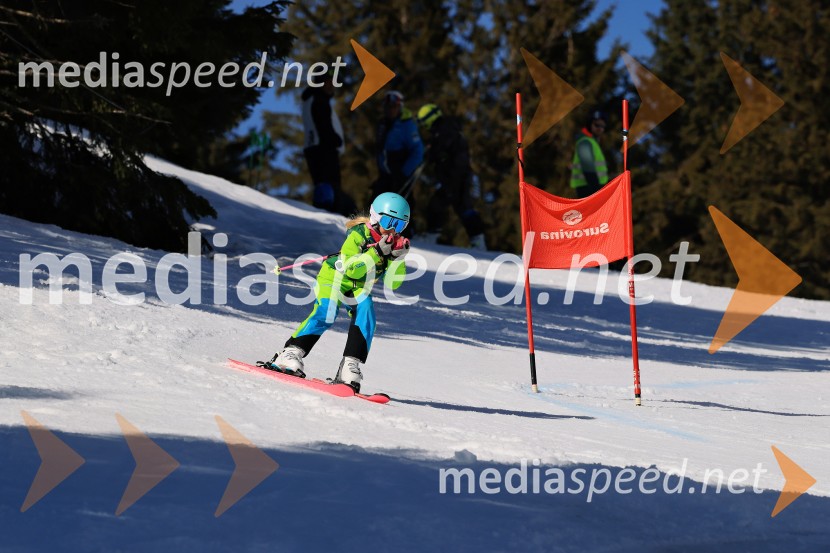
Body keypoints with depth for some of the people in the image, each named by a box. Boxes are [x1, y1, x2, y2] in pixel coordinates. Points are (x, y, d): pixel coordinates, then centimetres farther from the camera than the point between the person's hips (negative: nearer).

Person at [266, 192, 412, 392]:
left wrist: (398, 258, -24)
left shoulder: (394, 243, -7)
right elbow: (350, 270, -30)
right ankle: (290, 354, -28)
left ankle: (350, 366, -28)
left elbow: (392, 284, -8)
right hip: (335, 277, -5)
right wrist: (377, 252, -38)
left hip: (360, 287, 5)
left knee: (366, 314, -23)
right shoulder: (359, 234, -23)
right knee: (326, 313, -28)